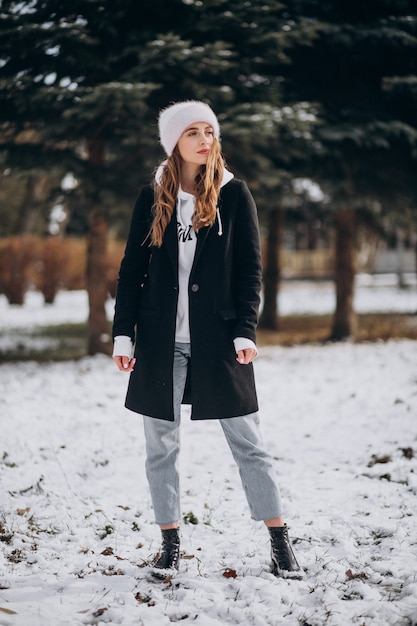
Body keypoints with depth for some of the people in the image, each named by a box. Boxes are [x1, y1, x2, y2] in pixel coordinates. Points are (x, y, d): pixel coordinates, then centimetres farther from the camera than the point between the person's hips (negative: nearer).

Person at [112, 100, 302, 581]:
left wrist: (245, 331, -9)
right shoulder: (152, 198, 6)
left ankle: (279, 542, 13)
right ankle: (170, 545, 19)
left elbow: (250, 269, 1)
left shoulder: (233, 194, 2)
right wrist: (123, 335, 2)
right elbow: (132, 270, 8)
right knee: (161, 446, 6)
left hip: (218, 339, -2)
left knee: (247, 442, 2)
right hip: (160, 342, 2)